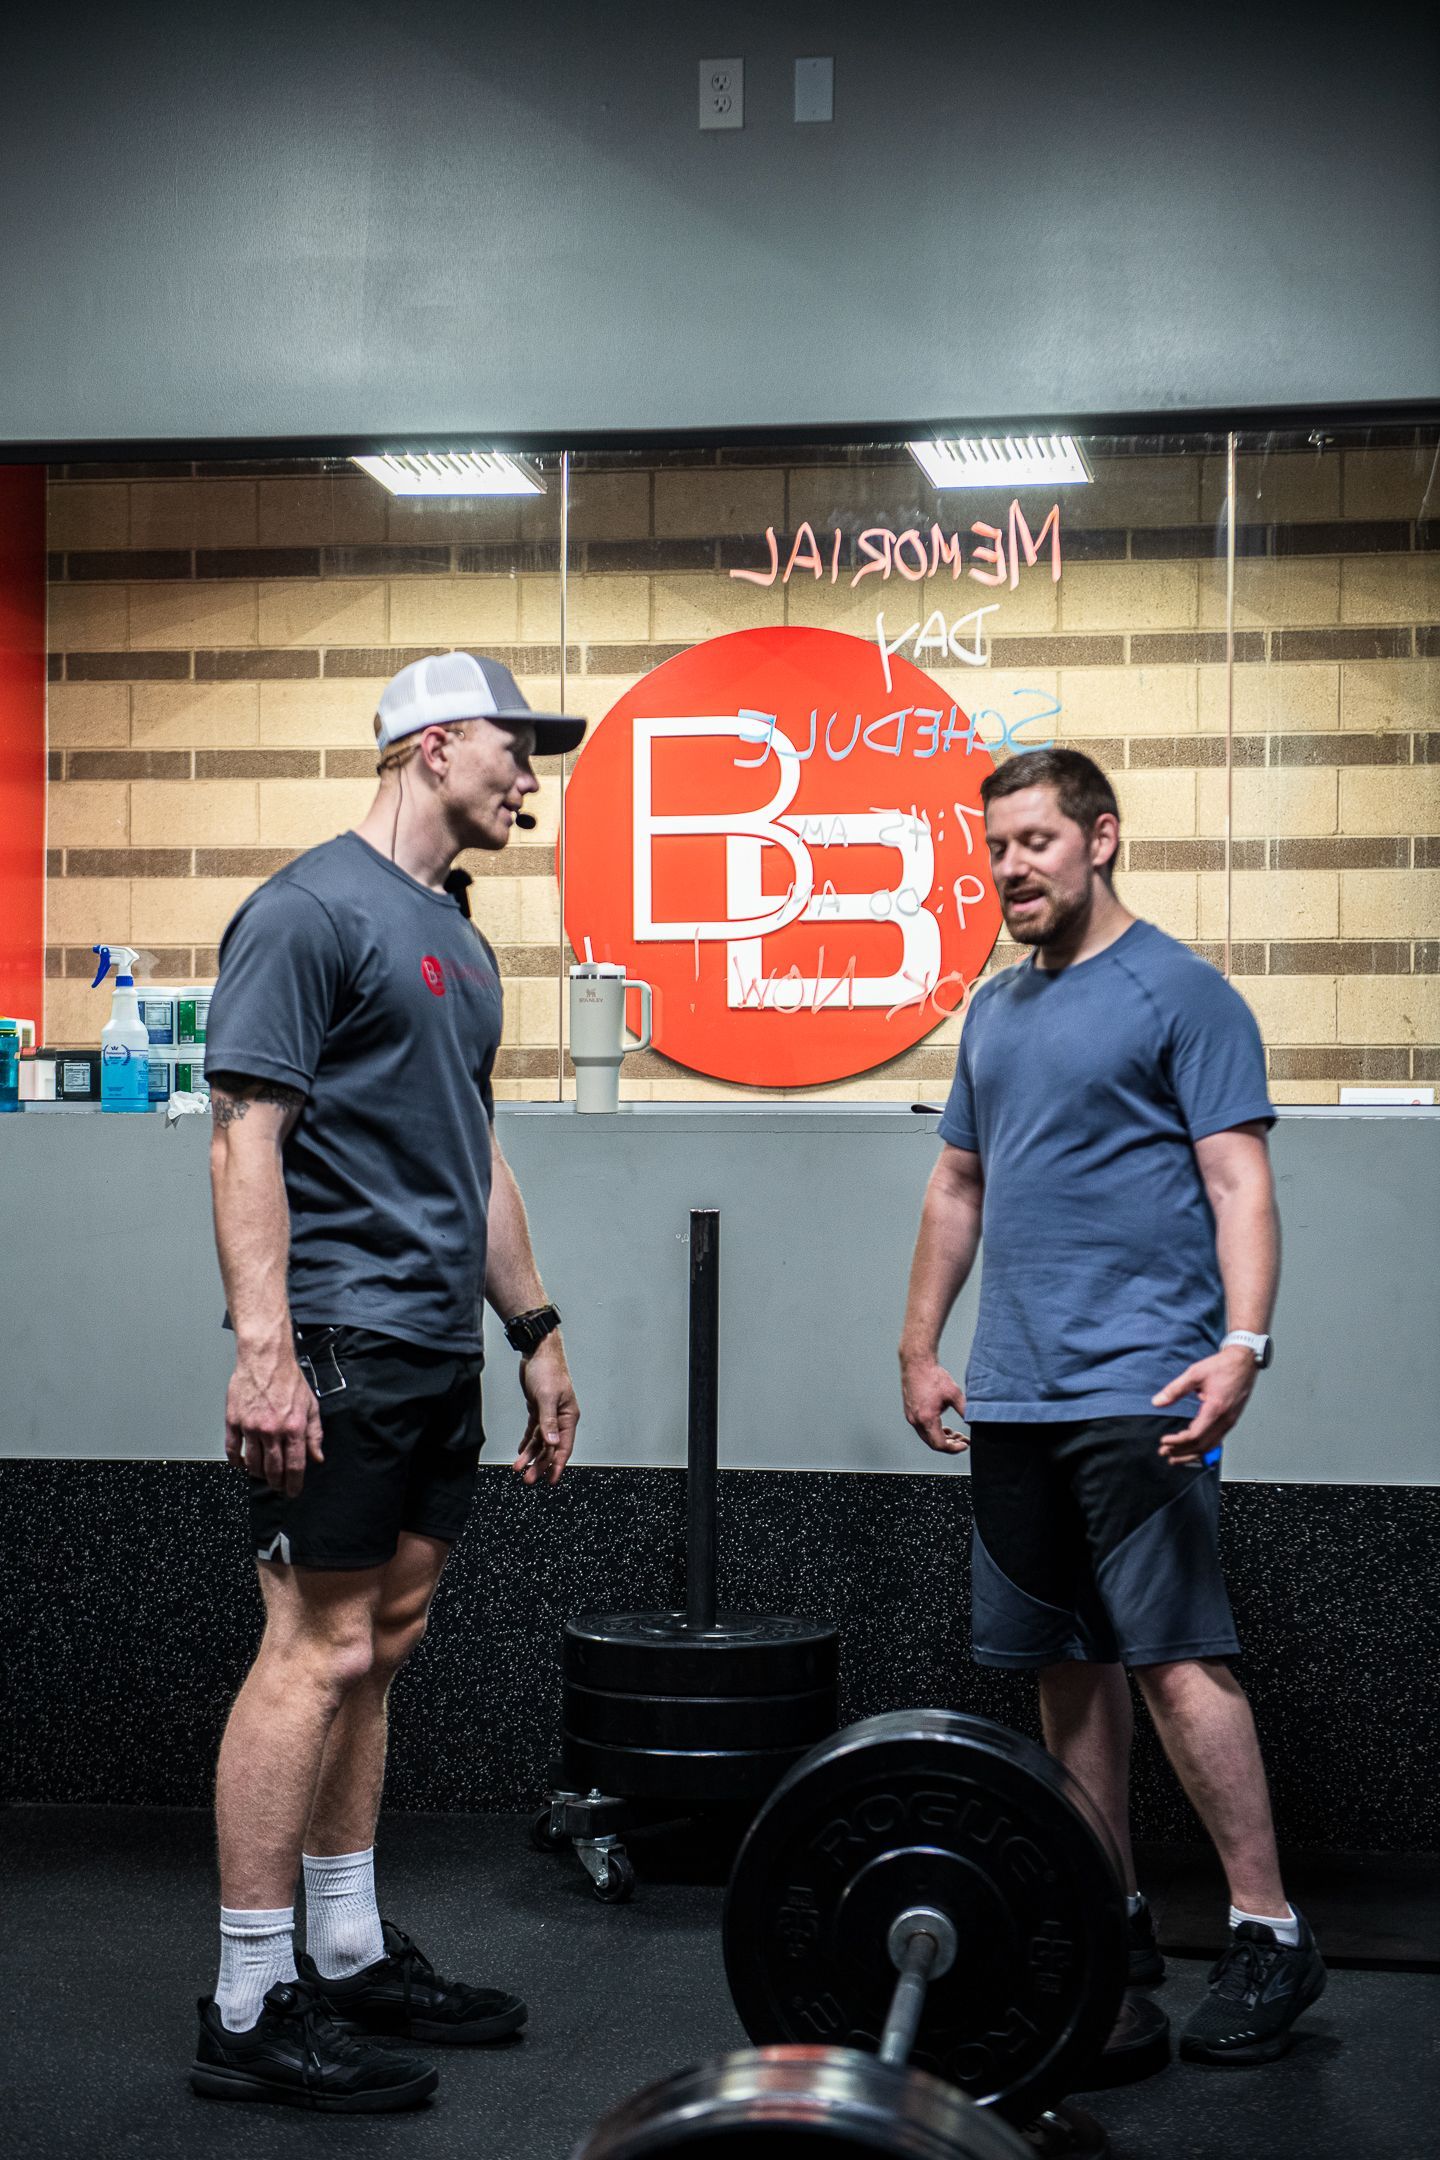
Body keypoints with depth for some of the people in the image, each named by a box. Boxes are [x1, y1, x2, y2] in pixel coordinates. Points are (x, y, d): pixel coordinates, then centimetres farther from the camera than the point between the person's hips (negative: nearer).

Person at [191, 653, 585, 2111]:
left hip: (437, 1352, 9)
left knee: (379, 1649, 13)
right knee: (318, 1652, -7)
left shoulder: (455, 939, 19)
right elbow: (246, 1134, -15)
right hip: (343, 1346, -9)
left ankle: (349, 1956, 23)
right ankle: (250, 2008, 0)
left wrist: (536, 1331, 22)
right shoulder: (315, 909, -9)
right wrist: (264, 1346, -23)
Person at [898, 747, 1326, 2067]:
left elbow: (1238, 1180, -10)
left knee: (1176, 1655, -10)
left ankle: (1270, 1935, -1)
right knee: (1066, 1662, 10)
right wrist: (920, 1348, 18)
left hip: (1137, 1390, -7)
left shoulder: (1179, 993, -3)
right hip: (1013, 1395, 7)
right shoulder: (996, 1012, 17)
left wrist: (1242, 1340, -22)